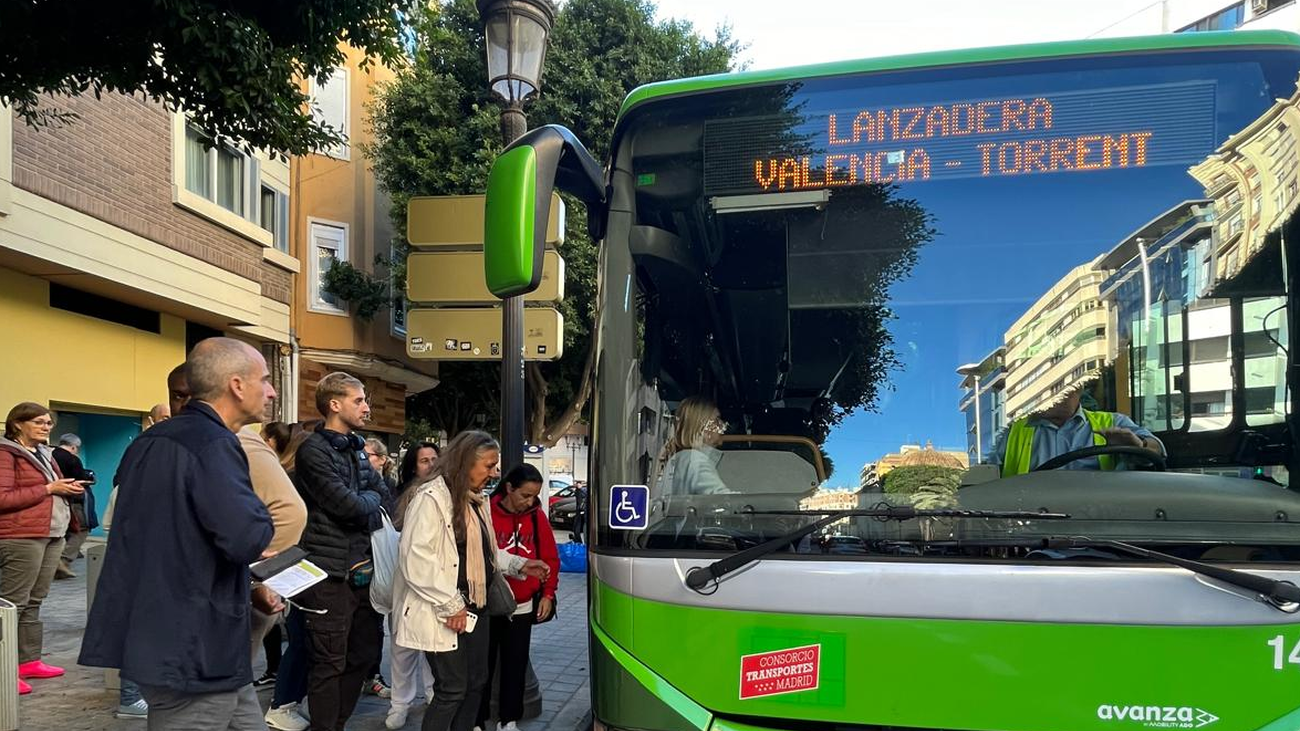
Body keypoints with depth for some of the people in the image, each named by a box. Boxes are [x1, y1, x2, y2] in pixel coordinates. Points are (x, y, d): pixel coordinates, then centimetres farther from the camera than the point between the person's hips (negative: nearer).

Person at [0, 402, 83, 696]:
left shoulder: (44, 454, 19)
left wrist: (68, 489, 9)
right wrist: (49, 489, -16)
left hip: (52, 535, 9)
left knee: (34, 602, 11)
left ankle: (30, 661, 16)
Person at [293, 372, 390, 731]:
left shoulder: (356, 449, 14)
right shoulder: (314, 451, -12)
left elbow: (383, 496, 11)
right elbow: (348, 505, -20)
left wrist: (361, 505, -6)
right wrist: (369, 499, -1)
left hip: (361, 568, 8)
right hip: (330, 573, -8)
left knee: (364, 653, 17)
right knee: (330, 663, 0)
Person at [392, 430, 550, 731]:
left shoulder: (476, 500, 12)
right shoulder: (430, 498, -18)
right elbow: (416, 562, -23)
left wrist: (519, 565, 8)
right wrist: (451, 605, -20)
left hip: (475, 607, 9)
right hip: (444, 614, -9)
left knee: (476, 682, 14)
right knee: (452, 689, -2)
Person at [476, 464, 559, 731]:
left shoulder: (537, 516, -1)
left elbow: (550, 558, 6)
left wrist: (548, 593, 2)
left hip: (523, 606, 3)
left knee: (516, 665, 11)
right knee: (483, 666, 7)